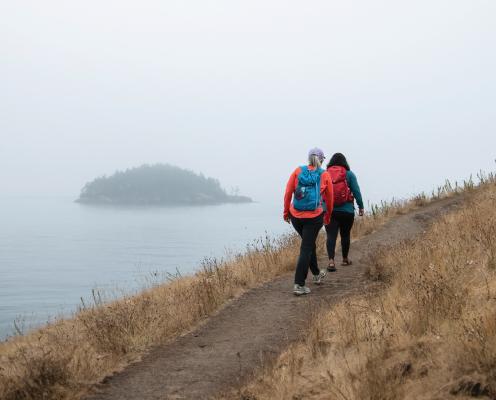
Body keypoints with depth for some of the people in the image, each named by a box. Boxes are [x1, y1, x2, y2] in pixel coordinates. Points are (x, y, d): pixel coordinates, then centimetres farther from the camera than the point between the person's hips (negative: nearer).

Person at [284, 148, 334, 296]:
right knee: (306, 249, 0)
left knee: (309, 244, 23)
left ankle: (316, 274, 41)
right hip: (314, 217, -3)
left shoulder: (298, 171, 2)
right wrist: (328, 216, 22)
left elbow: (288, 193, -1)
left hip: (296, 216, 3)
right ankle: (299, 285, -7)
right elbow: (329, 199, 7)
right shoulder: (325, 175, -1)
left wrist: (286, 211, 10)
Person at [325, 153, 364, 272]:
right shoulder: (349, 174, -1)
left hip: (329, 211, 1)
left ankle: (331, 260, -21)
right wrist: (361, 206, 4)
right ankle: (345, 259, 29)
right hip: (347, 211, 0)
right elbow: (356, 192, -3)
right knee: (345, 235, 15)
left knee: (331, 235, -4)